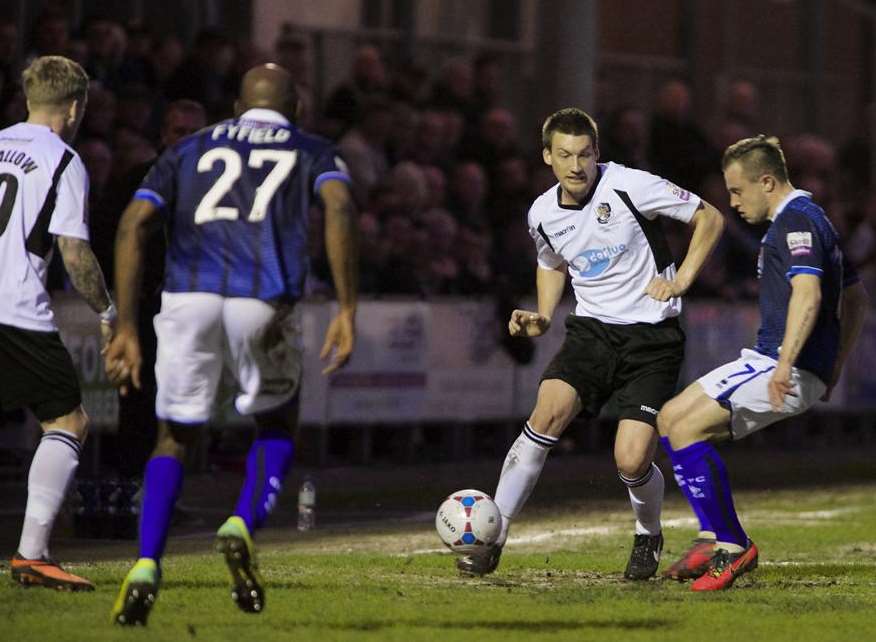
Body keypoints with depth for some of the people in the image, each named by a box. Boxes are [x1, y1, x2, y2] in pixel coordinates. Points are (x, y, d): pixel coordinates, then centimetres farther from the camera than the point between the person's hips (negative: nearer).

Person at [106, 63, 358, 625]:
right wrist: (348, 310, -5)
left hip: (187, 295, 1)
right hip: (263, 301, -1)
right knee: (277, 426, 24)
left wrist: (127, 329, 11)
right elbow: (340, 208, -1)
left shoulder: (192, 150, 27)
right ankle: (244, 525, -2)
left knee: (175, 438, 17)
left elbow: (134, 225, 12)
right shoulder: (314, 153, 22)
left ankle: (147, 567, 0)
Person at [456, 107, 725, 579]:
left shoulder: (629, 186, -13)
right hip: (591, 328, 4)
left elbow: (710, 218, -3)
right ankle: (491, 540, -16)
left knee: (631, 461, -14)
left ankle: (648, 537, 21)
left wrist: (682, 278, -12)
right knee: (548, 413, -22)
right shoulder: (542, 214, 2)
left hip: (652, 336, -4)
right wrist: (541, 319, 8)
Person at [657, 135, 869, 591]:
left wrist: (785, 365, -35)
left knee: (685, 428, -18)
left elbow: (807, 294, -28)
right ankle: (713, 537, 6)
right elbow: (855, 298, 28)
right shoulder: (807, 218, 21)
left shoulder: (795, 220, -12)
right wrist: (833, 368, 28)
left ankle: (730, 544, -14)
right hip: (770, 360, 11)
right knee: (671, 418, 11)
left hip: (790, 370, -11)